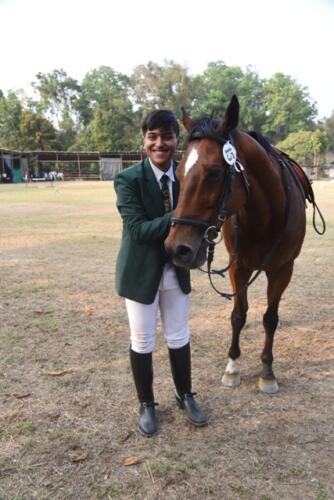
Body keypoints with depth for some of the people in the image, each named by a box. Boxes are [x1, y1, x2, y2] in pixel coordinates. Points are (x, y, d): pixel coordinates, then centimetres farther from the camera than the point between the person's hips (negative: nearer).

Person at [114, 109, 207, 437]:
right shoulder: (127, 179, -15)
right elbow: (138, 230, -24)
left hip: (176, 271, 4)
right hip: (141, 272, -3)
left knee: (179, 338, 16)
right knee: (142, 342, 11)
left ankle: (185, 396, 39)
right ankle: (146, 404, 33)